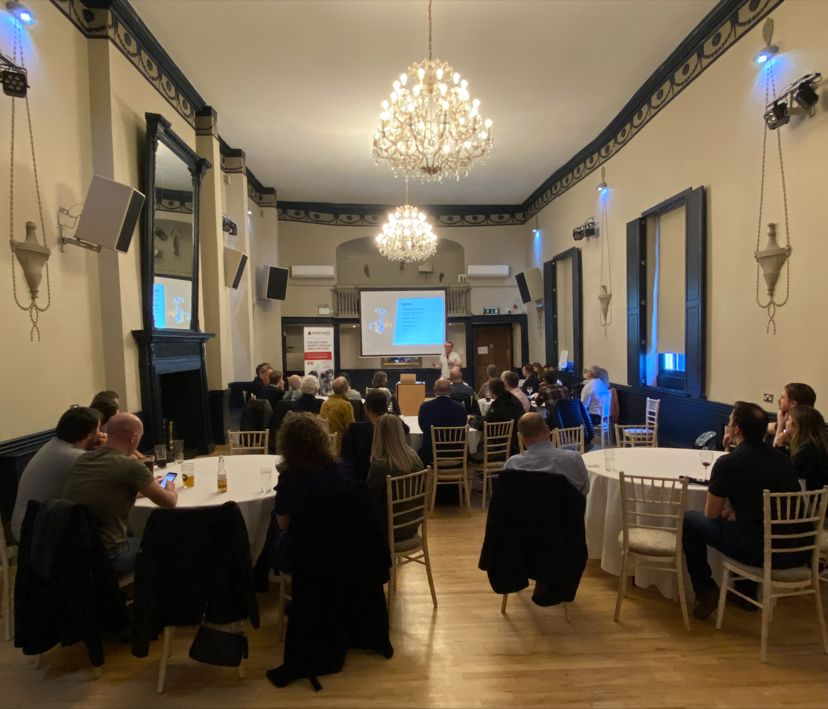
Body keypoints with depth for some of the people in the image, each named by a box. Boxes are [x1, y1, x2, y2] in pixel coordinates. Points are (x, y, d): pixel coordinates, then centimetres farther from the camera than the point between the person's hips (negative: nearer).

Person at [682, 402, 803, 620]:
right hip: (793, 552, 6)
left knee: (689, 519, 11)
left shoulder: (727, 463, -13)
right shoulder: (783, 459, 6)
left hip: (755, 551, -6)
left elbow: (711, 514, -3)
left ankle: (705, 590, 13)